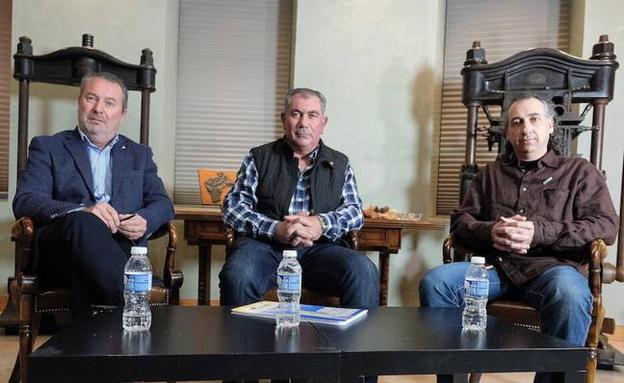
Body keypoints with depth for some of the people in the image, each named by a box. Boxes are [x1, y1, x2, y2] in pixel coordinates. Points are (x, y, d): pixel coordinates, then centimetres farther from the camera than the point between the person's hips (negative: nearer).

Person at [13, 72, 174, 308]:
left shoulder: (139, 154, 25)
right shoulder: (48, 147, 17)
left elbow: (162, 203, 16)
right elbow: (24, 202, 2)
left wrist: (144, 221, -10)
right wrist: (82, 212, -18)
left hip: (120, 248, 1)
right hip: (63, 243, 0)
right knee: (82, 222, -37)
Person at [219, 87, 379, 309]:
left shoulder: (339, 164, 19)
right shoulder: (259, 158, 14)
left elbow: (355, 211, 11)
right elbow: (233, 206, 5)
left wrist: (322, 224, -11)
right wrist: (275, 229, -13)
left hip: (320, 248, 1)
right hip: (265, 245, -1)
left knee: (364, 272, -28)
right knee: (237, 275, -34)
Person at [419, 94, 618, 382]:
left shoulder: (579, 171, 16)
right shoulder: (491, 173, 24)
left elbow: (606, 226, 3)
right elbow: (460, 221, 17)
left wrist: (539, 232, -13)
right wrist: (490, 232, -8)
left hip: (551, 266, -2)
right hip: (494, 264, 3)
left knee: (569, 293, -38)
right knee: (434, 282, -25)